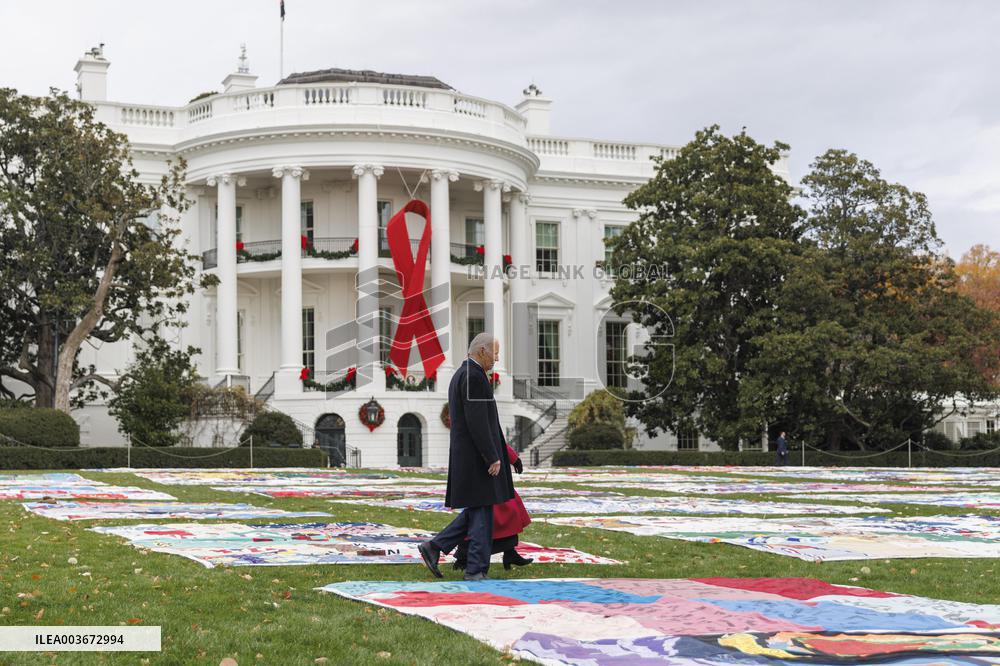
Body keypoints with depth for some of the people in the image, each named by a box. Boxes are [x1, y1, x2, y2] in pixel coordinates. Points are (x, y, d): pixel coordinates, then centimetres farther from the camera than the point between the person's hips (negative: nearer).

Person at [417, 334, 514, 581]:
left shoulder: (460, 375, 18)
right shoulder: (474, 376, -15)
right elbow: (477, 422, -22)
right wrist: (493, 457, -20)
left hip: (466, 456, 10)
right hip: (477, 456, -10)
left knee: (476, 510, 14)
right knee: (482, 510, -4)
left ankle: (435, 546, 10)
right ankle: (476, 570, -1)